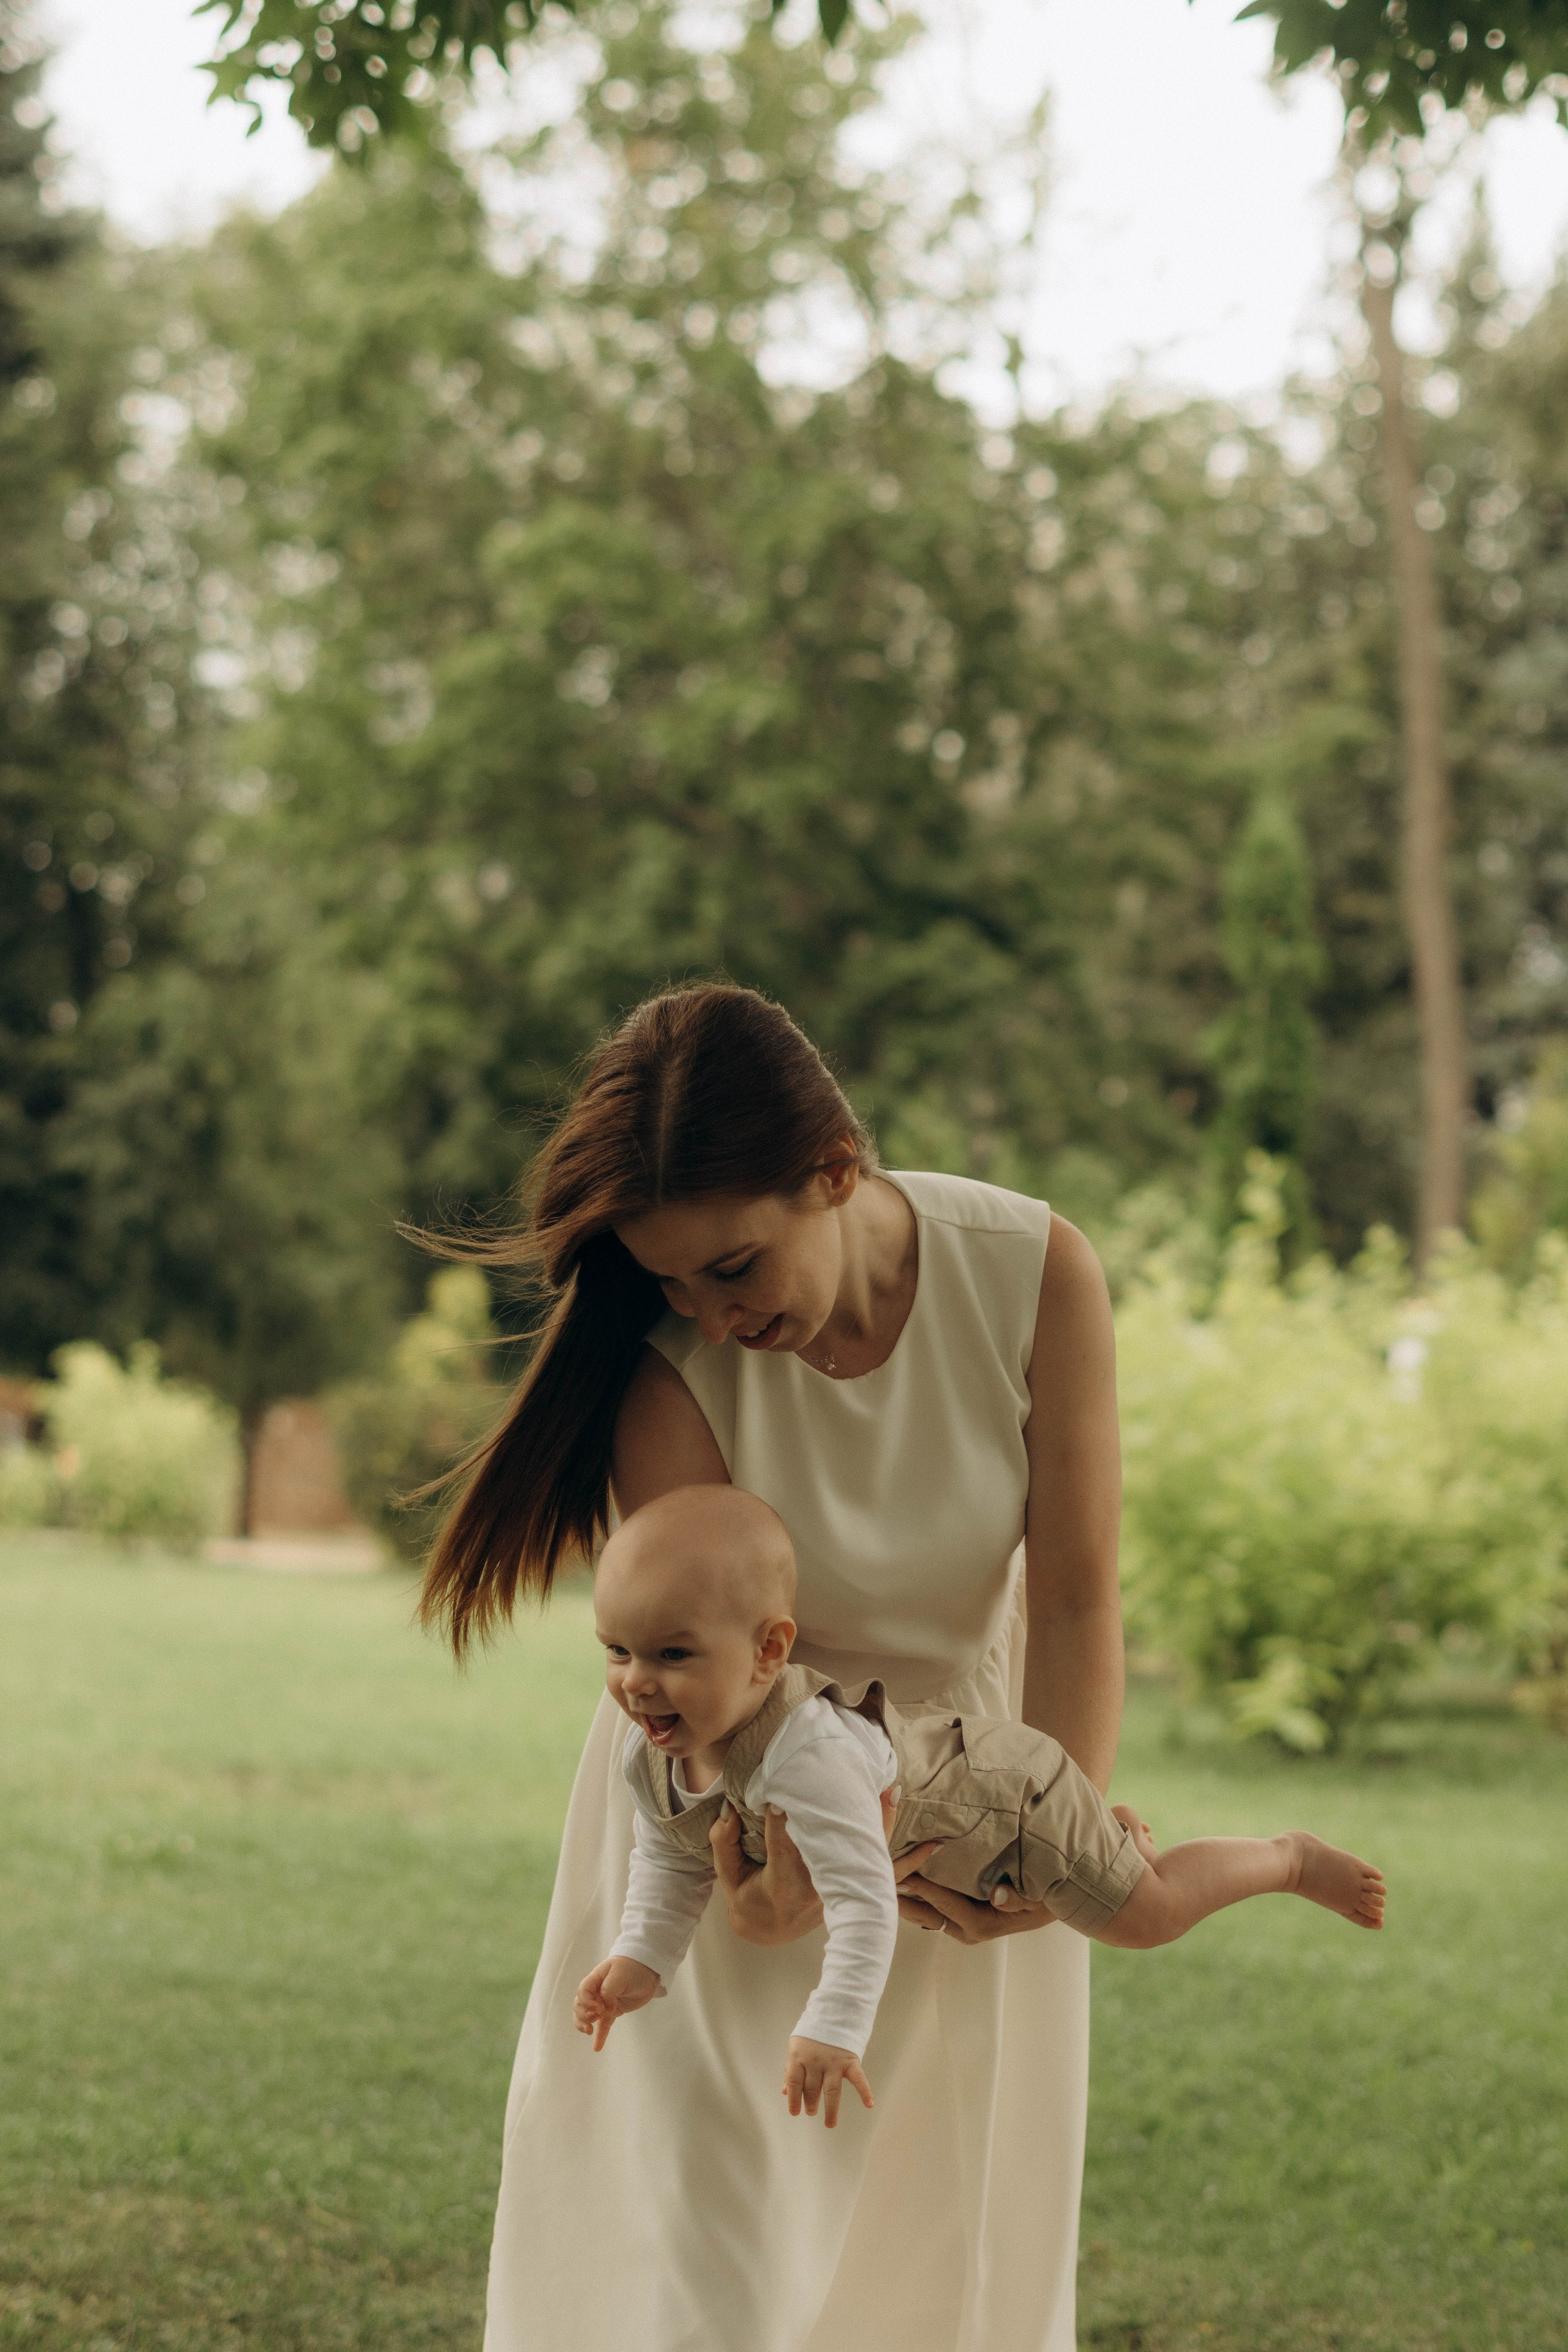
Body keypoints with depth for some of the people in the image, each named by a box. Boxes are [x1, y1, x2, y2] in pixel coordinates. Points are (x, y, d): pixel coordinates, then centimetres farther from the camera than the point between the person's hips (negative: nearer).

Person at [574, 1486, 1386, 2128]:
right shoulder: (649, 1755, -21)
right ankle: (1113, 1835, 55)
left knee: (1148, 1914, 1)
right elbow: (671, 1860, -1)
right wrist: (641, 1958, -12)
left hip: (998, 1789, -8)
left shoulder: (806, 1755, -48)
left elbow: (863, 1900, -50)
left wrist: (831, 2030, -53)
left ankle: (1292, 1858, 26)